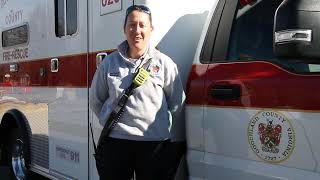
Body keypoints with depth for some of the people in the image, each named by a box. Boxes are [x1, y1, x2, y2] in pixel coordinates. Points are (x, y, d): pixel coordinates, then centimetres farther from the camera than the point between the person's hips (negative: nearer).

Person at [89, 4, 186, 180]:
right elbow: (96, 101, 17)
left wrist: (177, 143, 3)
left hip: (155, 144, -1)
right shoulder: (109, 63, 5)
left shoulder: (164, 63, 0)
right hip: (115, 141, 2)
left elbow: (177, 106, 2)